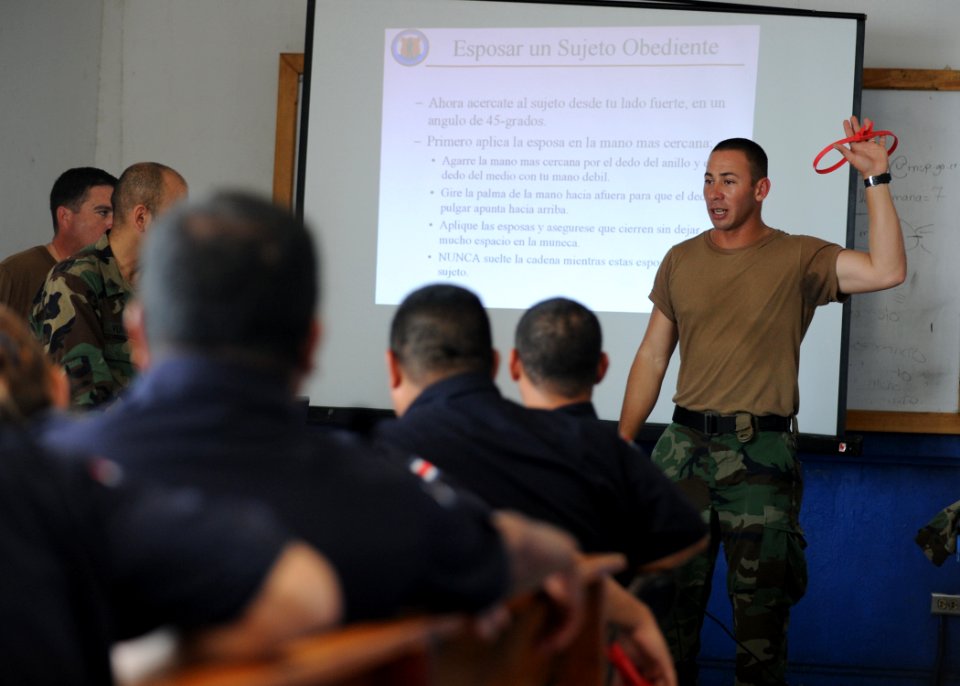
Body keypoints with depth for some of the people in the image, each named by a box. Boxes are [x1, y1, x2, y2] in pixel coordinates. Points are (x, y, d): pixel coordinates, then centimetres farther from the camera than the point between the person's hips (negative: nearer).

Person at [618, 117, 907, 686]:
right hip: (686, 446, 3)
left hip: (761, 453, -3)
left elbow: (887, 271, -16)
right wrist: (622, 444, 10)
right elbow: (652, 357, 14)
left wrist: (876, 179, -17)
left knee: (761, 603, 2)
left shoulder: (798, 259, 0)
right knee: (673, 598, 6)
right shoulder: (681, 261, 11)